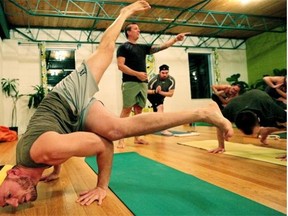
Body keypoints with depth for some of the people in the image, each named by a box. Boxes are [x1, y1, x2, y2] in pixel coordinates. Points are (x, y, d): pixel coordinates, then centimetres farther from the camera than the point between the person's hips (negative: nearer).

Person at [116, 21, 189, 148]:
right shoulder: (123, 47, 3)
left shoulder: (143, 47, 22)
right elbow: (120, 66, -9)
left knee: (139, 110, 7)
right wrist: (137, 74, -16)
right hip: (130, 83, -7)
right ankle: (121, 139, -8)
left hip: (143, 83, 7)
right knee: (127, 110, -10)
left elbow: (161, 47, 16)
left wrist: (175, 39, 6)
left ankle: (137, 137, 12)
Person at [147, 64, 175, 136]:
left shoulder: (171, 80, -24)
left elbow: (171, 94, -24)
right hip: (152, 95, -5)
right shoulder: (154, 79, -32)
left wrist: (160, 92, -38)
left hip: (161, 96, 6)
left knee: (157, 112, 19)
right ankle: (163, 129, -32)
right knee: (160, 107, -29)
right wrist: (155, 91, -43)